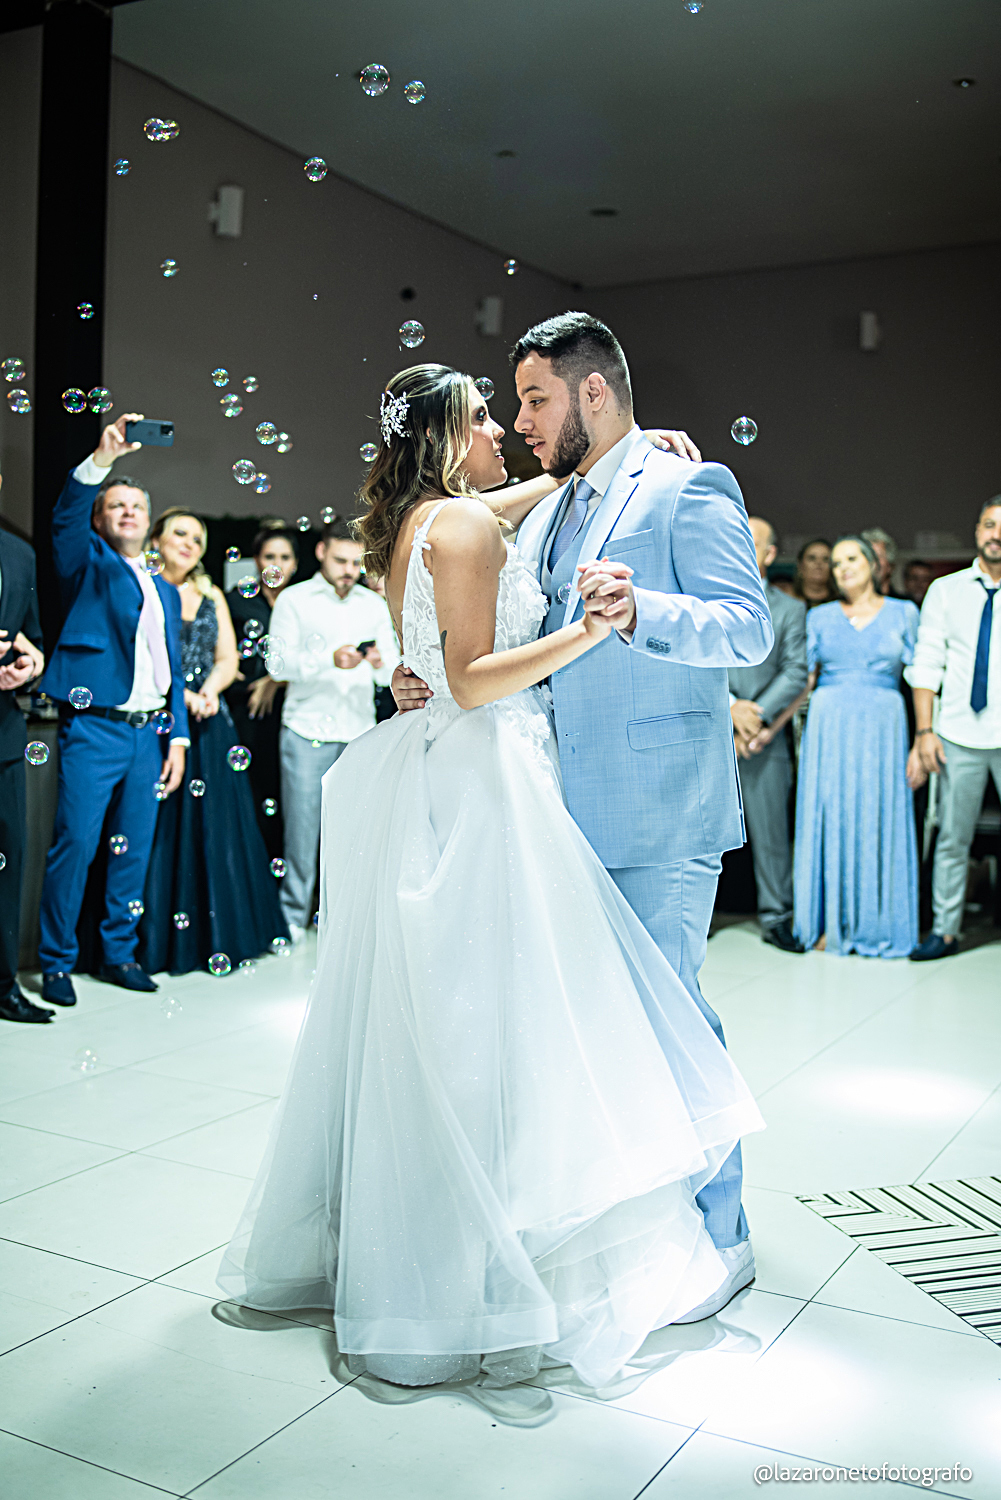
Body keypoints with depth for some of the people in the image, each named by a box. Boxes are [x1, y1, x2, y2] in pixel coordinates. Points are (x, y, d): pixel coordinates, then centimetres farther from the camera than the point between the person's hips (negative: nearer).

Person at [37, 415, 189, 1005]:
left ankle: (120, 952, 20)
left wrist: (178, 736, 11)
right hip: (94, 729, -5)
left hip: (150, 732, 5)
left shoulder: (165, 590, 21)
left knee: (136, 847, 8)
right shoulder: (90, 564, 6)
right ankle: (57, 961, 5)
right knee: (75, 843, -6)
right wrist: (103, 457, -29)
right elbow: (66, 517, -16)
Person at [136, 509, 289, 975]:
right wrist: (178, 694, -16)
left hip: (209, 725, 5)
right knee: (161, 828, -5)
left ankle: (218, 935, 11)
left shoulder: (212, 596, 18)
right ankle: (159, 942, 1)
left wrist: (210, 690, -8)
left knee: (214, 827, 3)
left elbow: (228, 660, 13)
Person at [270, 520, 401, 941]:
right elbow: (281, 662, -5)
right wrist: (330, 659, -19)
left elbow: (392, 672, 9)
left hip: (360, 732, 3)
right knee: (301, 825, -2)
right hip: (306, 730, -2)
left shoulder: (375, 605, 13)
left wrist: (380, 663, -15)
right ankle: (294, 914, 9)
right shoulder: (293, 599, 5)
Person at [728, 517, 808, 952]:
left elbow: (795, 673, 0)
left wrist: (758, 715, -11)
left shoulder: (791, 610, 10)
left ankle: (775, 918, 13)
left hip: (763, 737, 0)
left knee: (771, 830, 2)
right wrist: (731, 707, -13)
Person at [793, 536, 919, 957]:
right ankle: (830, 921, 9)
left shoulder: (903, 613, 8)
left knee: (879, 822, 1)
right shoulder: (820, 617, 9)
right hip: (829, 728, 1)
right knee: (829, 820, 0)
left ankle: (877, 922, 12)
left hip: (882, 727, 0)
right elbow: (803, 680, 6)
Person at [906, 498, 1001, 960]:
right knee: (952, 838, 6)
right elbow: (927, 664, 5)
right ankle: (945, 930, 16)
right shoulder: (945, 591, 7)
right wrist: (924, 732, -2)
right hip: (959, 736, 1)